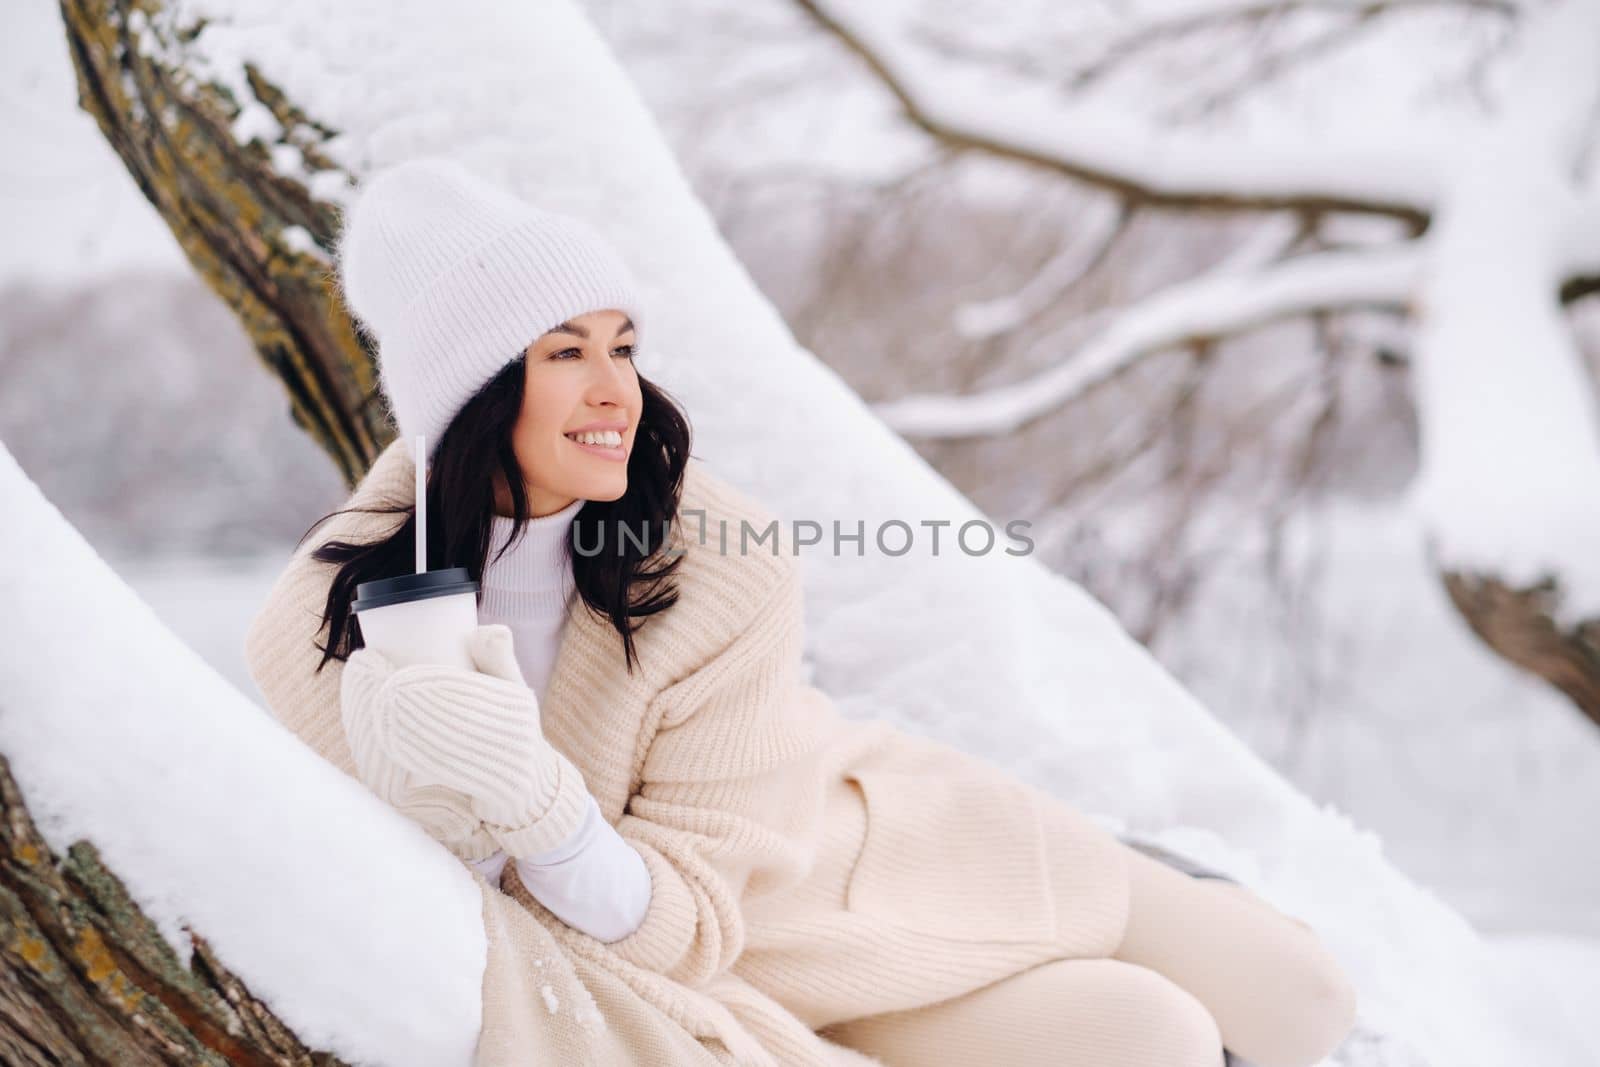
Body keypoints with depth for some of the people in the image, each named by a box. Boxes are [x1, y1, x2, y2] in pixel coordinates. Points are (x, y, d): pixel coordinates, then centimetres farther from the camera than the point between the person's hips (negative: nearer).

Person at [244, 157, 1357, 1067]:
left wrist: (539, 804, -43)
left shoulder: (727, 574, -26)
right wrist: (435, 815, -38)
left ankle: (1138, 892, 33)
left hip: (882, 844, 1)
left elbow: (686, 925, -24)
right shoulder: (325, 634, -22)